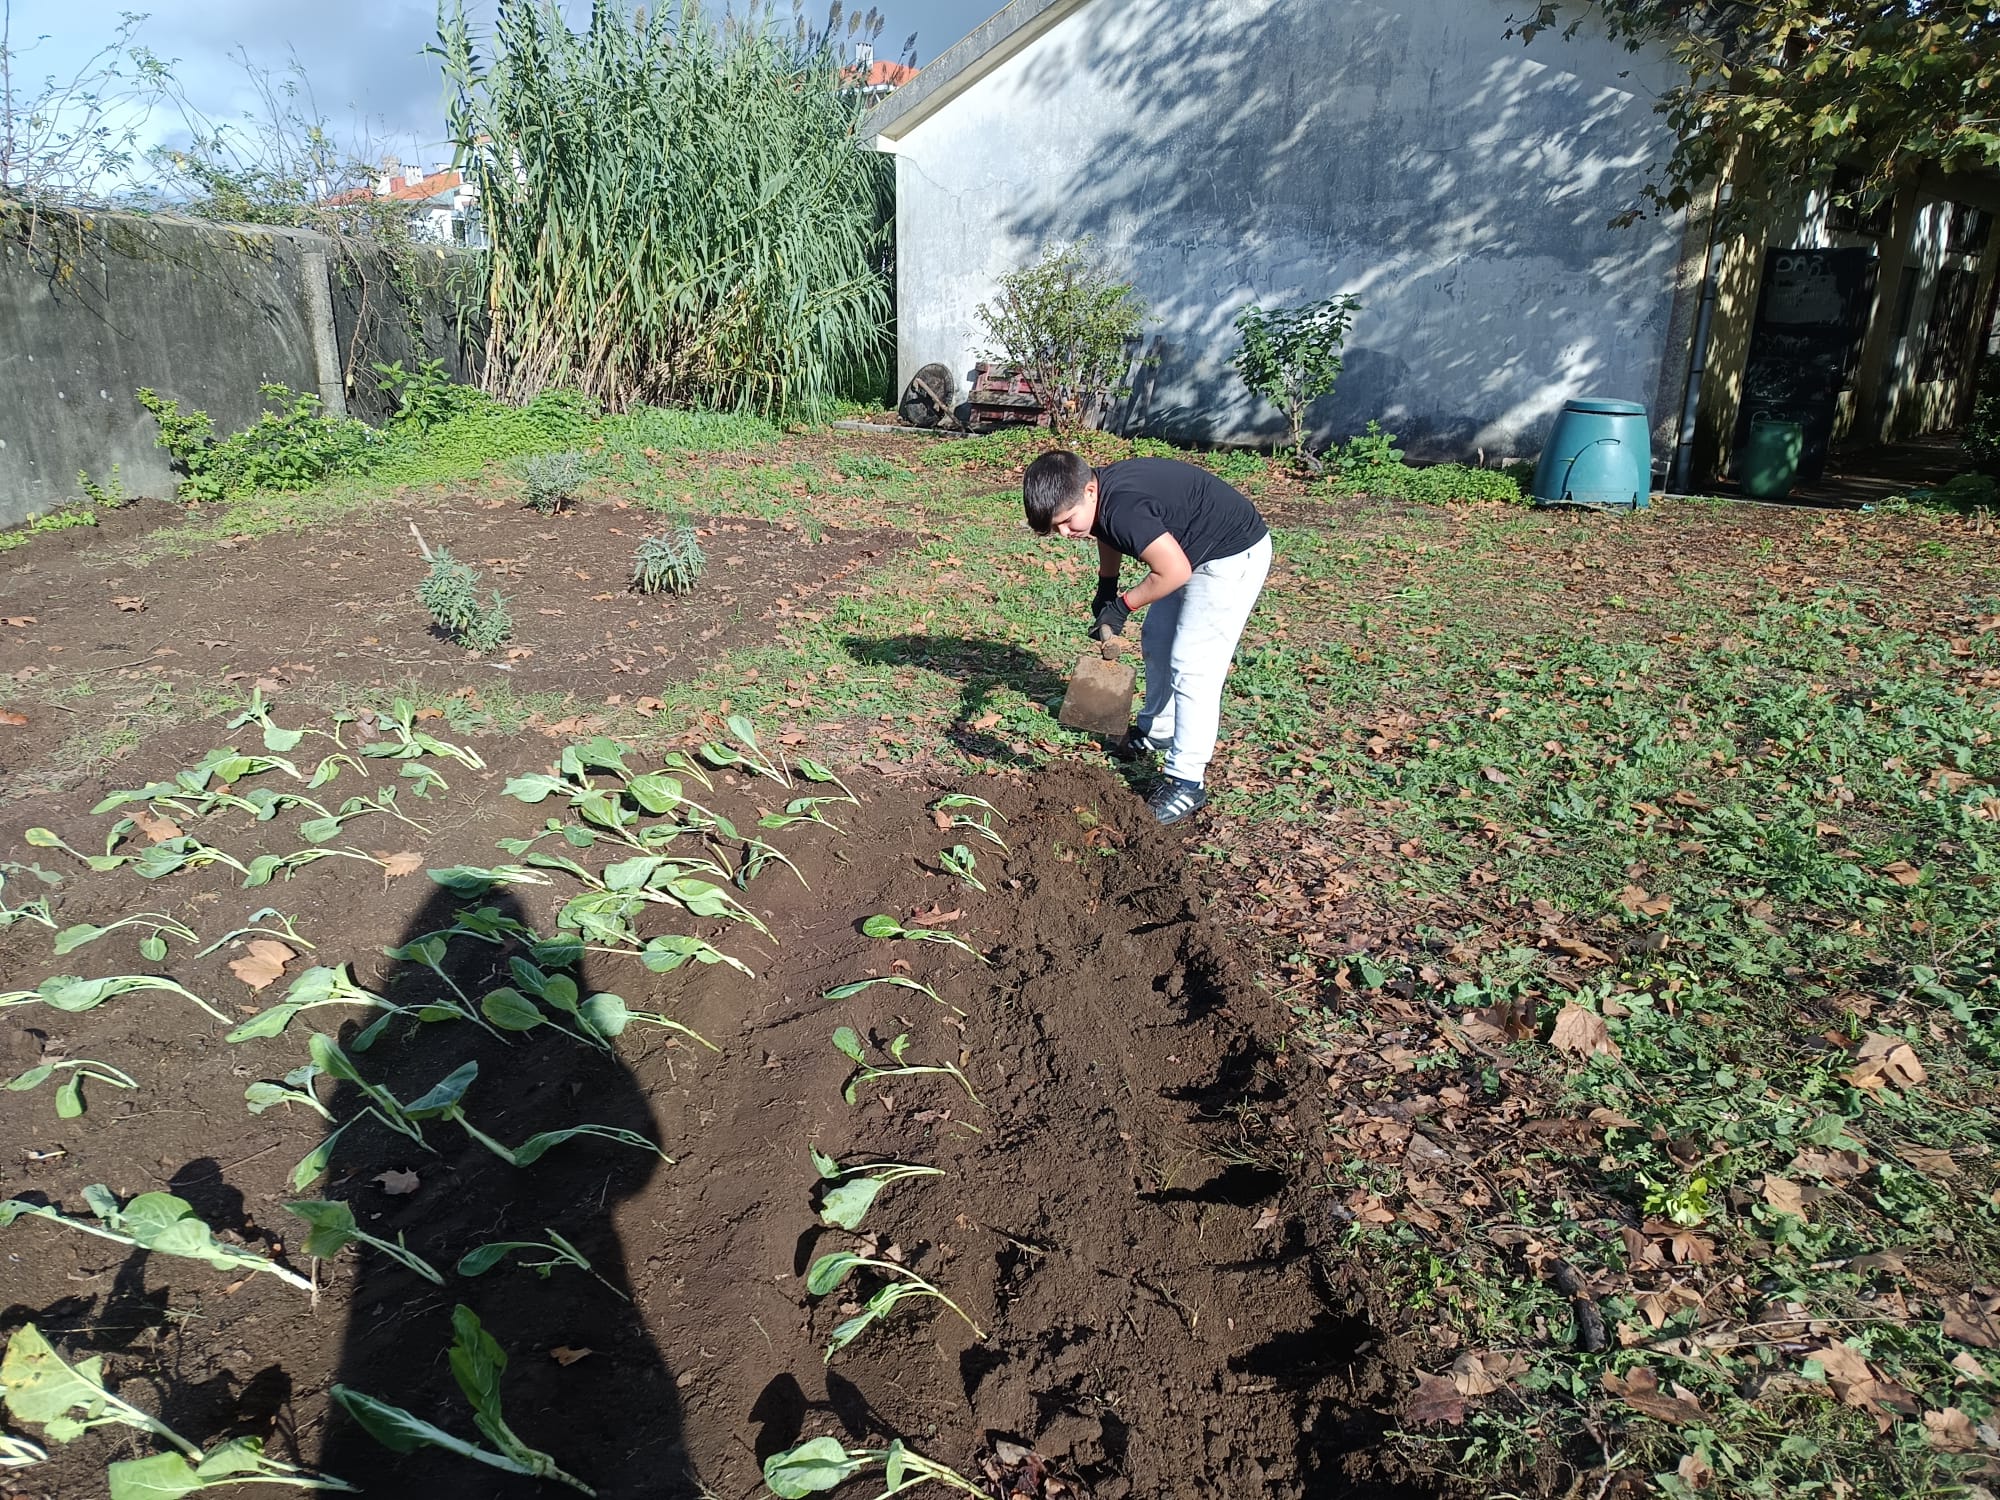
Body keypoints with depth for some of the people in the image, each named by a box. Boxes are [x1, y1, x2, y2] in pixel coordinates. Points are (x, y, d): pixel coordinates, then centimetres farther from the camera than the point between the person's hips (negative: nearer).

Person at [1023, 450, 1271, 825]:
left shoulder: (1122, 509, -34)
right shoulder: (1098, 497, -6)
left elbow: (1175, 571, -31)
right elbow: (1109, 535, 17)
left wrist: (1122, 605, -19)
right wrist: (1106, 587, 6)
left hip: (1234, 555, -10)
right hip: (1192, 550, 10)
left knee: (1192, 666, -12)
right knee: (1157, 640, 19)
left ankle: (1187, 784, -6)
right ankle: (1156, 731, 38)